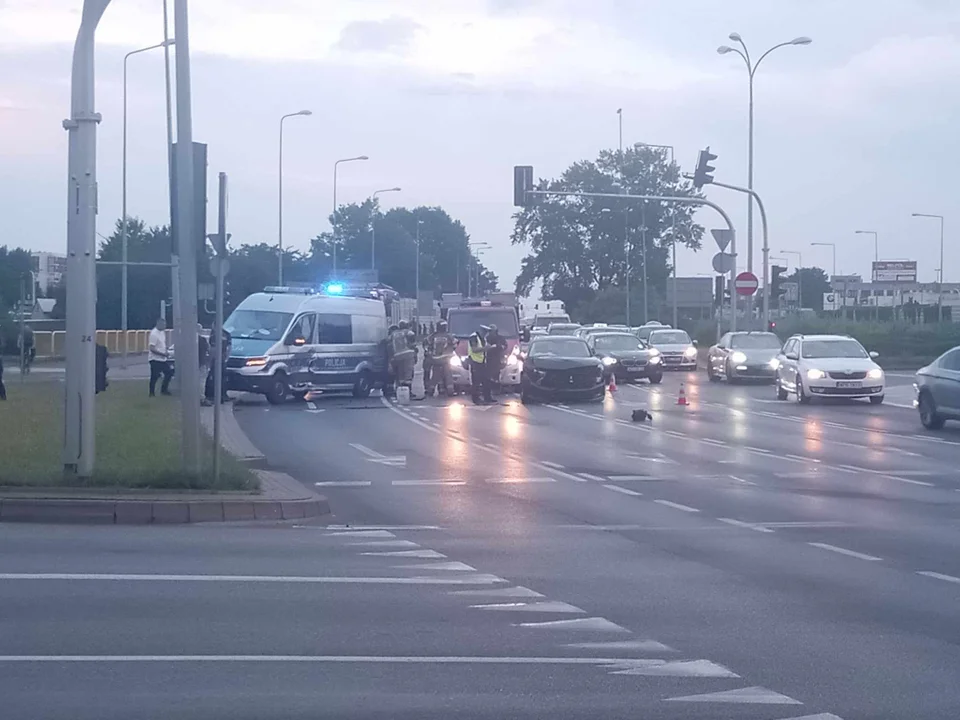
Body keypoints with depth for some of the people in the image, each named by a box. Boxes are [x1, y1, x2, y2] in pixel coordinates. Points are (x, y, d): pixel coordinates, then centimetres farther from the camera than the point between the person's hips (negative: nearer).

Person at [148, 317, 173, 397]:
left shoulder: (162, 332, 8)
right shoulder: (154, 333, -20)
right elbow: (152, 348, -24)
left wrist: (166, 352, 3)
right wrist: (163, 354, -23)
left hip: (163, 359, 9)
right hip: (155, 359, -9)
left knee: (169, 373, 12)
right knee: (154, 377, -2)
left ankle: (164, 390, 24)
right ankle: (151, 393, 7)